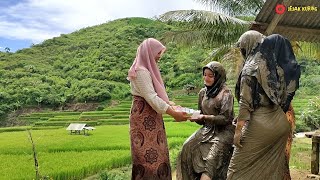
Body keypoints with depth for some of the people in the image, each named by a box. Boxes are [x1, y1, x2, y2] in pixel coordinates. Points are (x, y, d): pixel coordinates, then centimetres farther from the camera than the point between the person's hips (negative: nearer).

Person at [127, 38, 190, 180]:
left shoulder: (148, 70, 14)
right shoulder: (141, 71, -17)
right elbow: (151, 98, -23)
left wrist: (172, 104, 8)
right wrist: (174, 114, -21)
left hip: (151, 117, 10)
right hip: (144, 117, -10)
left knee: (156, 153, 12)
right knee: (149, 155, -4)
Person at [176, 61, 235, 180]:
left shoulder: (225, 93, -8)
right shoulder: (203, 92, 10)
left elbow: (225, 118, -14)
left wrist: (205, 117, -22)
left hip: (224, 131, -5)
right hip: (208, 129, 6)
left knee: (211, 158, -26)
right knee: (188, 147, -17)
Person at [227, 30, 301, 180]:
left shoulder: (250, 68, -11)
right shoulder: (276, 65, 9)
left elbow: (245, 102, -16)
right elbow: (284, 98, 11)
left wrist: (238, 129, -14)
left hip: (260, 123, -7)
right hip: (281, 123, 7)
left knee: (239, 167, 4)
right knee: (273, 168, 18)